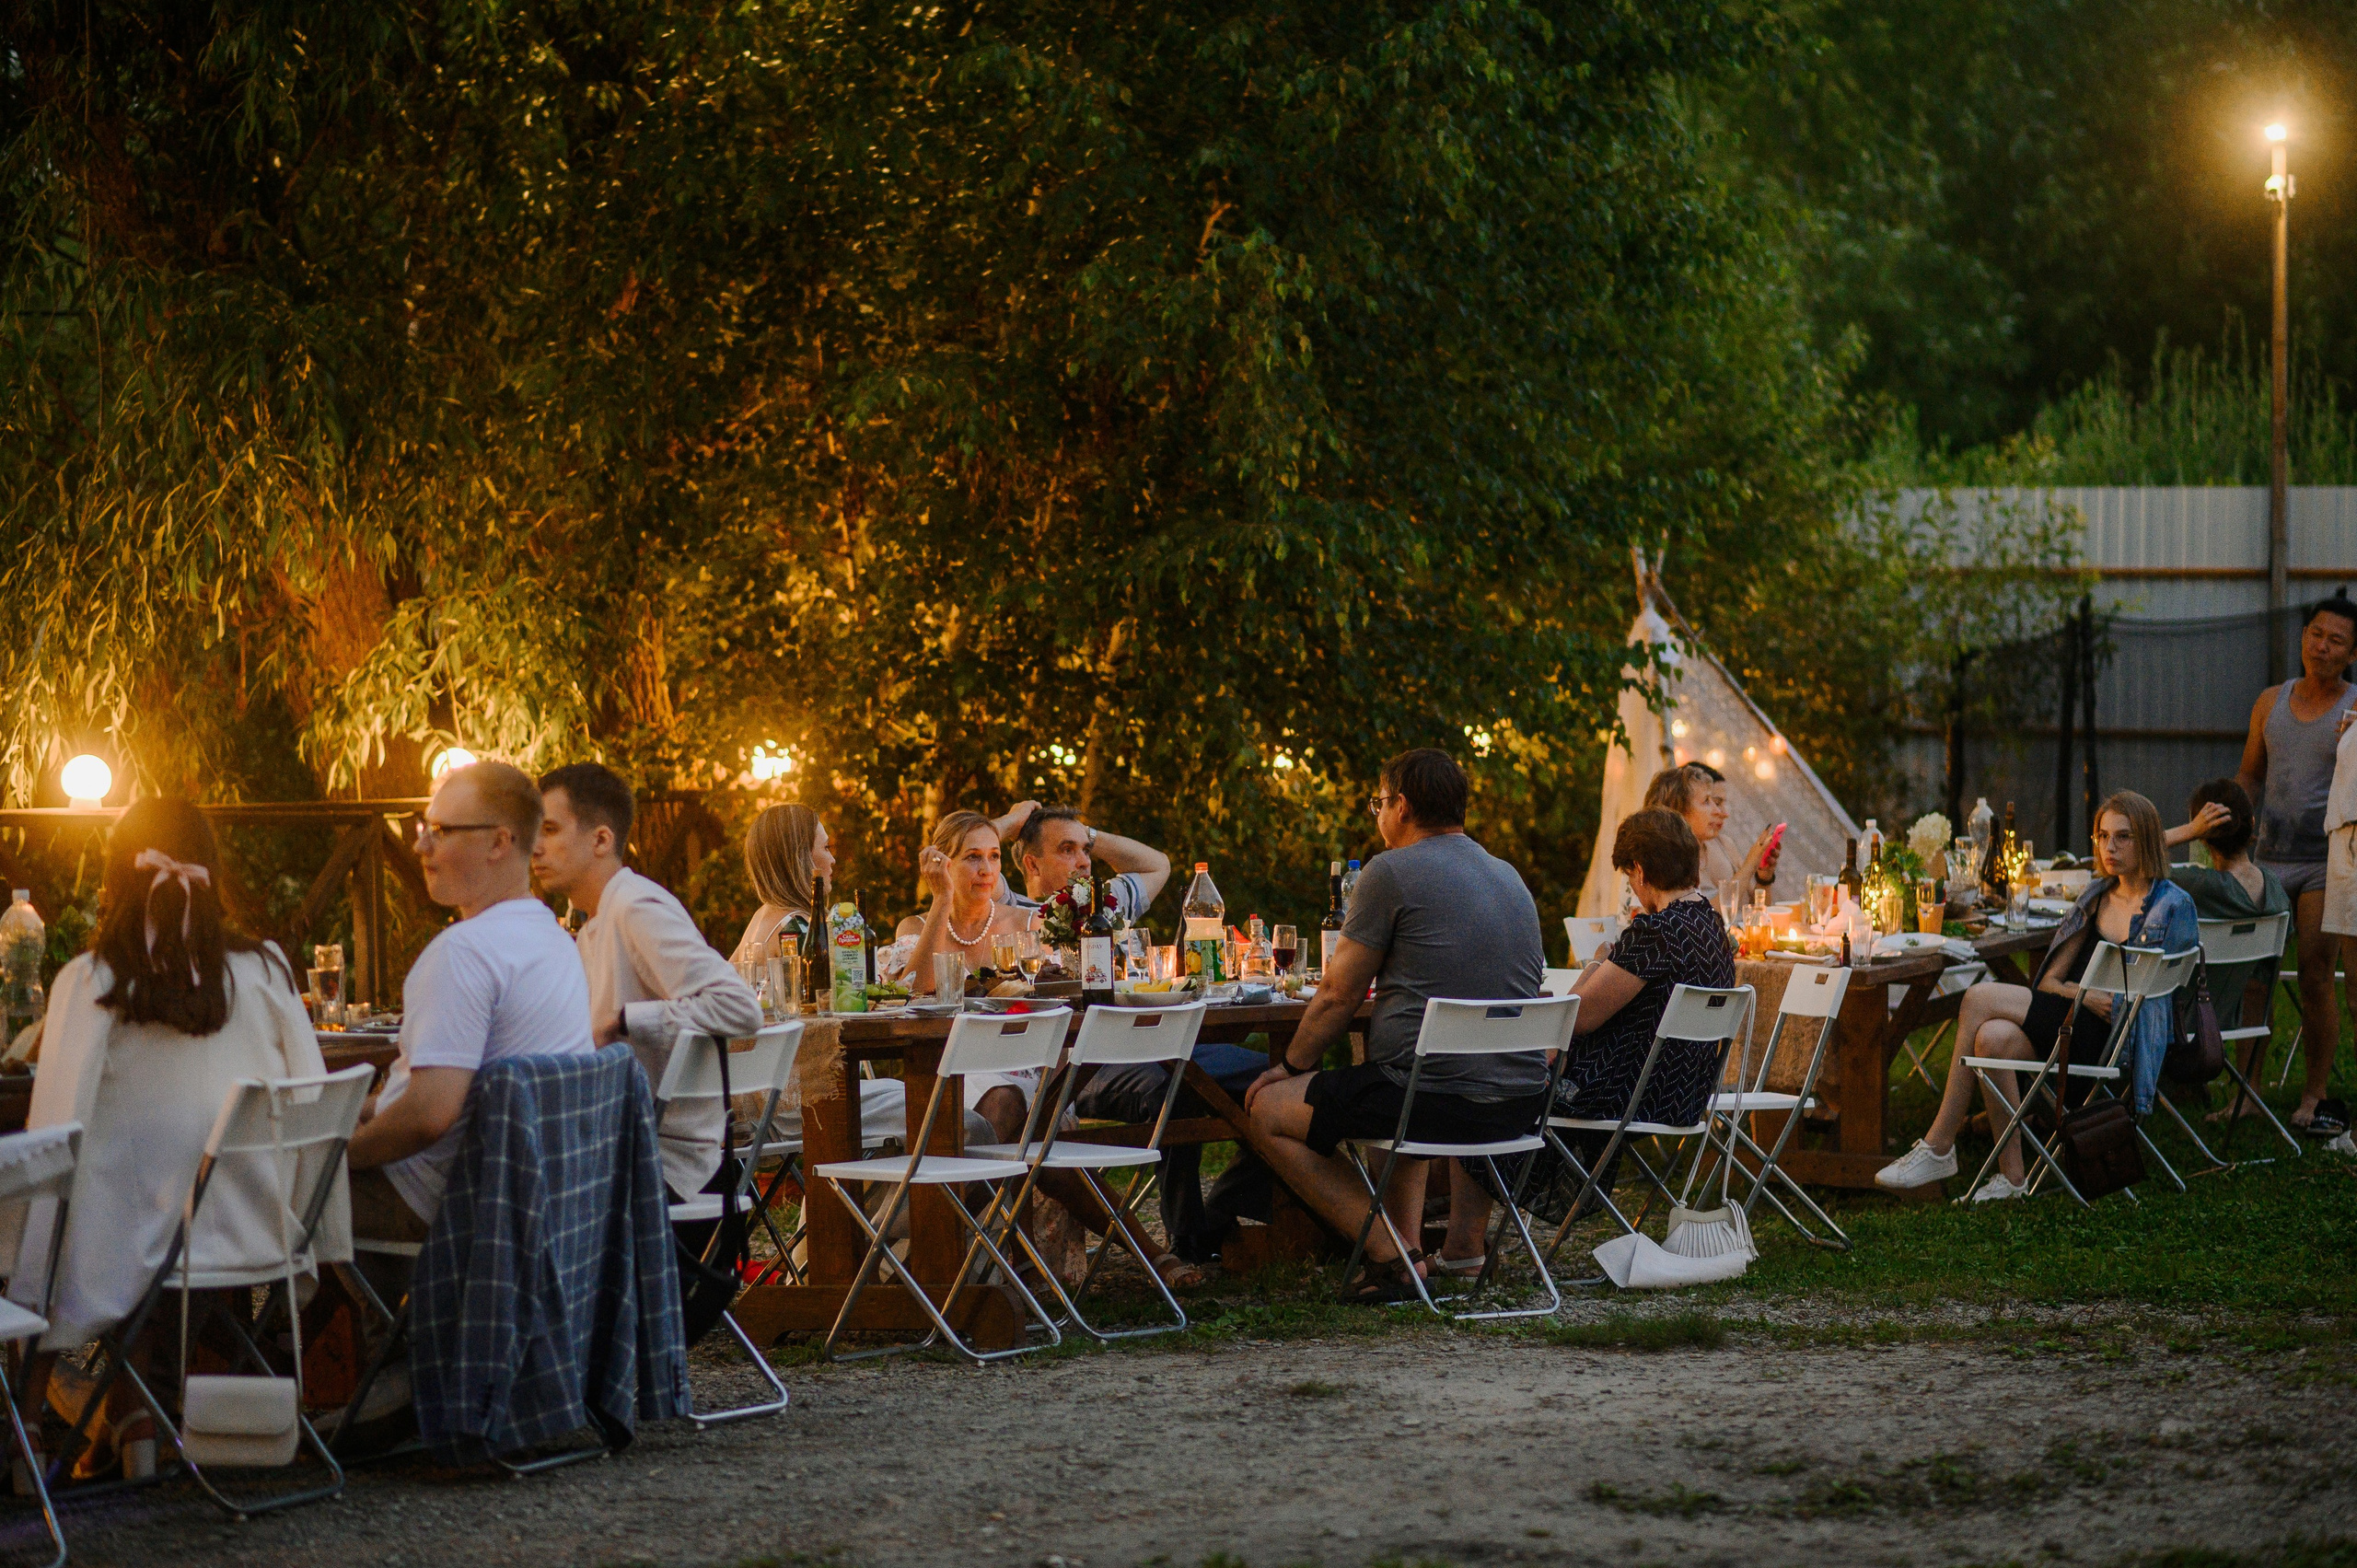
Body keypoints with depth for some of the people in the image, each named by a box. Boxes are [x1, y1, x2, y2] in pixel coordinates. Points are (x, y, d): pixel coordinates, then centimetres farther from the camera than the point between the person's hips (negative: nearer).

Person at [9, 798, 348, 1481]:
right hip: (257, 1237, 4)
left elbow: (55, 1136, -12)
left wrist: (27, 1290, -8)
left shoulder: (91, 982, -10)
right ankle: (133, 1411, 26)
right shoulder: (265, 970, -1)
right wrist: (328, 1245, 12)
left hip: (147, 1245, -4)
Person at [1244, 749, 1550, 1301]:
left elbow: (1338, 997, -2)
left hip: (1436, 1098, -8)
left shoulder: (1391, 872, -6)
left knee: (1270, 1109, 9)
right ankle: (1466, 1243, 24)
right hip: (1522, 1102, 8)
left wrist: (1289, 1065, 13)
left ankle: (1396, 1255, 1)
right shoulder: (1510, 877, 16)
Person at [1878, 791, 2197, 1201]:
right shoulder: (2097, 897, 18)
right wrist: (2085, 994, -9)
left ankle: (1938, 1146, -16)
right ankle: (2012, 1176, -23)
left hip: (2115, 1039, -6)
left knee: (1981, 998, -22)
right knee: (1992, 1037, -27)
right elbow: (2049, 979, 12)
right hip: (2070, 1023, 6)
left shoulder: (2172, 905, 0)